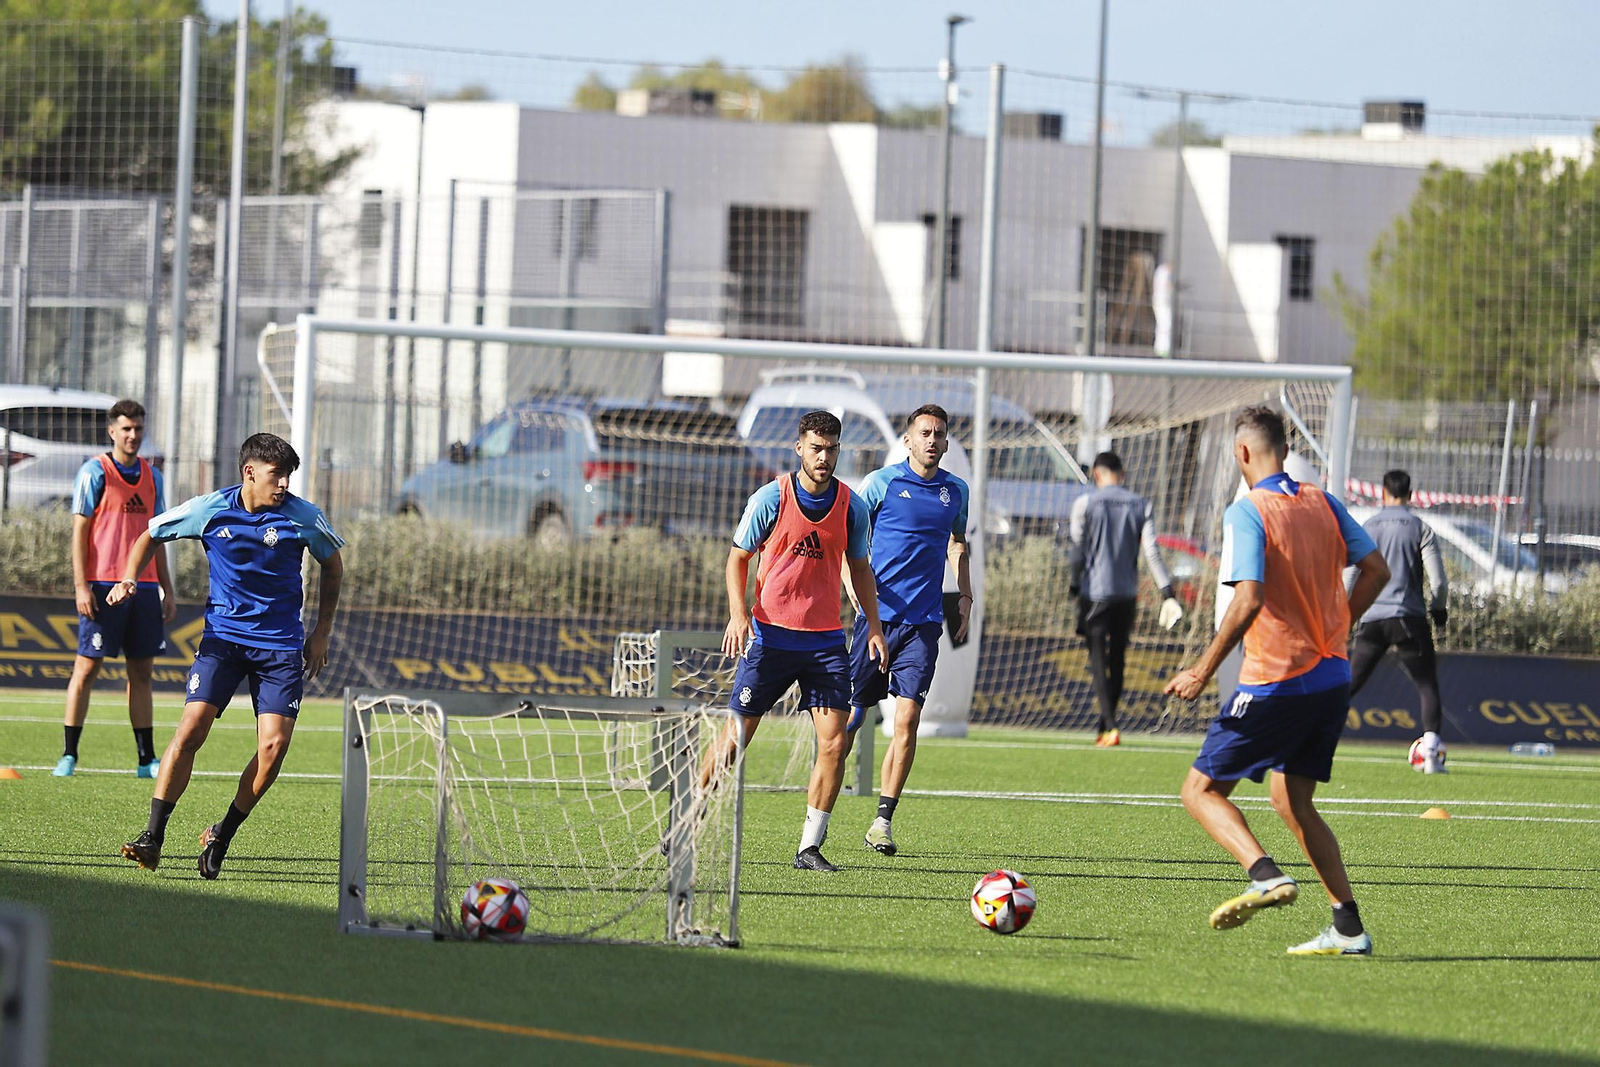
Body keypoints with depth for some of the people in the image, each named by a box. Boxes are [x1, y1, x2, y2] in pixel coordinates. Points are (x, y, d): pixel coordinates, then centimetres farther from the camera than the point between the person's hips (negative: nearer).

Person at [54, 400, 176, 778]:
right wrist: (81, 586, -13)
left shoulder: (152, 477, 14)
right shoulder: (95, 473, -3)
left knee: (141, 672, 6)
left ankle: (146, 760, 8)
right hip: (103, 586, -5)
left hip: (144, 587, 5)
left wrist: (167, 590, 16)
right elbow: (80, 530, -5)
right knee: (87, 666, -4)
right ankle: (68, 755, 1)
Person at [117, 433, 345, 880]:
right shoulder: (210, 510, -5)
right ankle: (152, 838, -11)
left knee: (274, 746, -13)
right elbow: (151, 535, 11)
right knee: (191, 729, -17)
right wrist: (130, 578, -6)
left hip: (280, 645, 1)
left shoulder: (304, 517, -6)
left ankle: (222, 836, 5)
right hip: (222, 636, 0)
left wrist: (322, 633, 12)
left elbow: (333, 563, 13)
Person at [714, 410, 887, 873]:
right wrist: (738, 613, -11)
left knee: (834, 743, -9)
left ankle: (810, 847, -1)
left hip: (826, 640, 2)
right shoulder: (770, 498, -5)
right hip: (769, 637, -2)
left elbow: (859, 566, 16)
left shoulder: (851, 506, 3)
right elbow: (738, 557, 4)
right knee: (735, 736, 1)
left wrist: (873, 626, 8)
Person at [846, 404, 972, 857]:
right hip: (878, 614, -3)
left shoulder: (956, 491, 11)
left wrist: (964, 597, 18)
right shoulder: (881, 483, -2)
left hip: (924, 622, 3)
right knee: (851, 713, 1)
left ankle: (883, 820, -5)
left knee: (908, 718, -8)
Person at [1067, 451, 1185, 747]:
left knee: (1099, 661, -4)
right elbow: (1152, 553, -1)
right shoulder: (1140, 506, 6)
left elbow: (1077, 550, -5)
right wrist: (1167, 593, -4)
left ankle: (1111, 726, -18)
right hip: (1127, 595, 3)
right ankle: (1105, 726, 21)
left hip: (1095, 593, -3)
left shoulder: (1085, 503, -3)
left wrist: (1074, 585, 5)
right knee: (1117, 661, 14)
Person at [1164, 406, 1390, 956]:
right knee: (1292, 803, 17)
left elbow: (1248, 601, -22)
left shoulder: (1247, 512, -14)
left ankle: (1266, 874, -20)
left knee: (1201, 791, 4)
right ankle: (1349, 927, 8)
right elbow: (1376, 570, 10)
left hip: (1274, 681, -7)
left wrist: (1202, 672, -15)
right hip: (1332, 678, 7)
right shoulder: (1323, 504, 7)